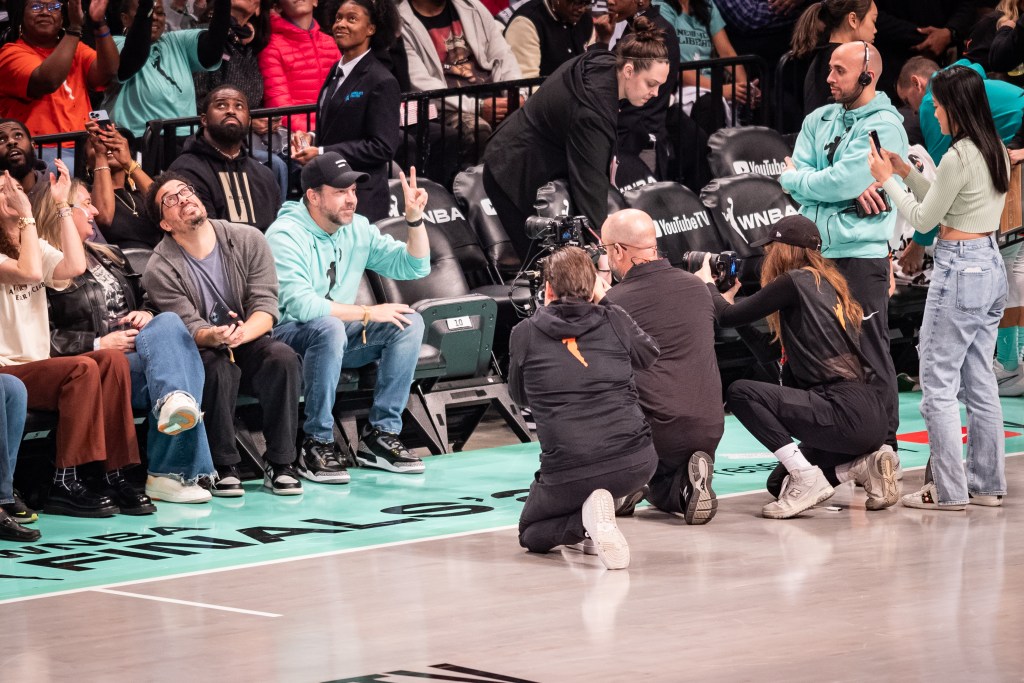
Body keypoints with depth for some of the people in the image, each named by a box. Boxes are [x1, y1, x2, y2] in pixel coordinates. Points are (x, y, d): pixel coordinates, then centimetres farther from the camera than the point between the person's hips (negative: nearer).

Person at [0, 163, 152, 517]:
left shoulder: (34, 245, 20)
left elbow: (74, 266, 1)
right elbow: (29, 272, -21)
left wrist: (61, 204, 2)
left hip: (37, 369, 7)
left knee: (113, 360, -20)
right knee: (83, 367, -31)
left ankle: (115, 474, -24)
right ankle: (66, 485, -29)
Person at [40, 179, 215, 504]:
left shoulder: (110, 257, 28)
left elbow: (144, 301, 34)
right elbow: (44, 339, -10)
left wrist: (146, 315, 9)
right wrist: (99, 344, -15)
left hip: (137, 349, 7)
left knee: (168, 322, -28)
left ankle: (174, 404, -50)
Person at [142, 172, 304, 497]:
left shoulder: (248, 240, -2)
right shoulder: (160, 270, -8)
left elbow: (266, 306, -8)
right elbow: (189, 327, -14)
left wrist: (242, 333, -31)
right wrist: (215, 338, -39)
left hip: (249, 341, 2)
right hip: (199, 355, -2)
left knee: (282, 357, -30)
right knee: (220, 367, -36)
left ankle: (280, 464, -23)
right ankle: (224, 467, -23)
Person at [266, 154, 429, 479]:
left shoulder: (358, 229, 5)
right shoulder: (286, 235, -17)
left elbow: (414, 267, 9)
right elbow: (300, 305, -29)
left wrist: (415, 218, -7)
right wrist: (368, 313, -26)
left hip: (336, 334, 7)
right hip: (288, 336, -7)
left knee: (409, 323, -12)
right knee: (329, 327, -39)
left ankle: (381, 434, -11)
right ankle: (316, 445, -30)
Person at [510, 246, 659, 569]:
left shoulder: (525, 334, 1)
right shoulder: (614, 321, 4)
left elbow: (519, 395, 20)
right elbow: (650, 356, 26)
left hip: (567, 474, -2)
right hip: (636, 463, 3)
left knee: (531, 534, 25)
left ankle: (584, 520, -9)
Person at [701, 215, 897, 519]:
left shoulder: (795, 281, -6)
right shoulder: (829, 283, 20)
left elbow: (729, 317, -1)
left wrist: (708, 284, 21)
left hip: (846, 411, -9)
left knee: (740, 393, -9)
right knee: (780, 482, 24)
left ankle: (807, 479, -10)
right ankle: (865, 464, 7)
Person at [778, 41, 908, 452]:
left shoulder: (884, 126, -6)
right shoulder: (818, 121, 15)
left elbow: (840, 183, -16)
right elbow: (794, 181, 3)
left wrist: (795, 177, 1)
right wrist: (851, 188, -11)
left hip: (861, 253, -7)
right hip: (815, 249, 7)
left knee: (870, 356, -5)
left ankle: (883, 446, 0)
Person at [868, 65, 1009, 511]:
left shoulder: (958, 158, -18)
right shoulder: (997, 152, 10)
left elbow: (924, 220, -9)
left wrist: (888, 180, 3)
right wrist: (907, 173, 14)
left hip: (959, 271, -9)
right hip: (991, 267, 9)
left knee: (938, 383, -4)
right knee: (980, 382, 13)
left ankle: (948, 489, -4)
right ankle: (988, 484, 16)